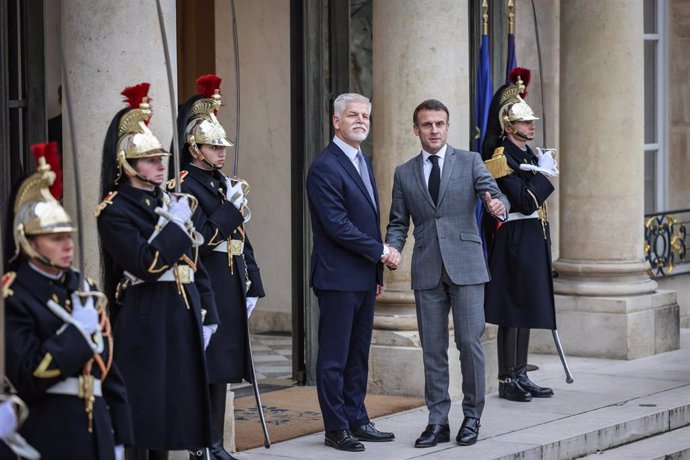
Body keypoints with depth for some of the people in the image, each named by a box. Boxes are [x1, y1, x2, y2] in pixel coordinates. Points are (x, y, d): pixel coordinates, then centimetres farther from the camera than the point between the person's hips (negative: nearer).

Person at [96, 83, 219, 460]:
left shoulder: (170, 202, 15)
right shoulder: (114, 211, -9)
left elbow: (194, 262, 18)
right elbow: (147, 265, -21)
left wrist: (207, 314, 14)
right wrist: (174, 224, -14)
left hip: (182, 318, 8)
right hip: (144, 322, -8)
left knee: (172, 404, 10)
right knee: (141, 412, -5)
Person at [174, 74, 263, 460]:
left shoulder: (223, 183, 16)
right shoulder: (185, 187, -10)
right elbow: (202, 238, -20)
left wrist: (252, 285, 16)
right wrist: (231, 205, -20)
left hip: (230, 286, 8)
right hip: (205, 287, -8)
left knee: (223, 367, 10)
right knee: (205, 368, -7)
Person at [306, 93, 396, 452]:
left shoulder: (363, 162, 15)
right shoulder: (325, 167, -14)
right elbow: (337, 224, -19)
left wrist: (378, 272, 17)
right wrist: (380, 252, -14)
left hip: (364, 277, 9)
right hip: (338, 277, -9)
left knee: (358, 354, 13)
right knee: (334, 356, -1)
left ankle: (356, 421, 20)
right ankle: (336, 429, 5)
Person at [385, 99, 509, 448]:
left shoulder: (470, 162, 4)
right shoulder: (404, 174, 11)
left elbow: (493, 193, -6)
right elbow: (398, 223, 12)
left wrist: (498, 205, -30)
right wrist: (392, 250, -8)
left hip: (465, 266, -2)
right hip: (427, 271, 2)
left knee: (469, 342, -5)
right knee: (432, 349, 5)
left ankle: (472, 418, 8)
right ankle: (437, 422, 11)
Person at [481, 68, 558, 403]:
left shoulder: (529, 155, 13)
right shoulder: (502, 158, -13)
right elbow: (525, 202, -21)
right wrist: (543, 172, -14)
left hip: (533, 240, 9)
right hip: (514, 240, -9)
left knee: (526, 308, 11)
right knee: (512, 310, -5)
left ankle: (520, 376, 16)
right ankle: (506, 380, 0)